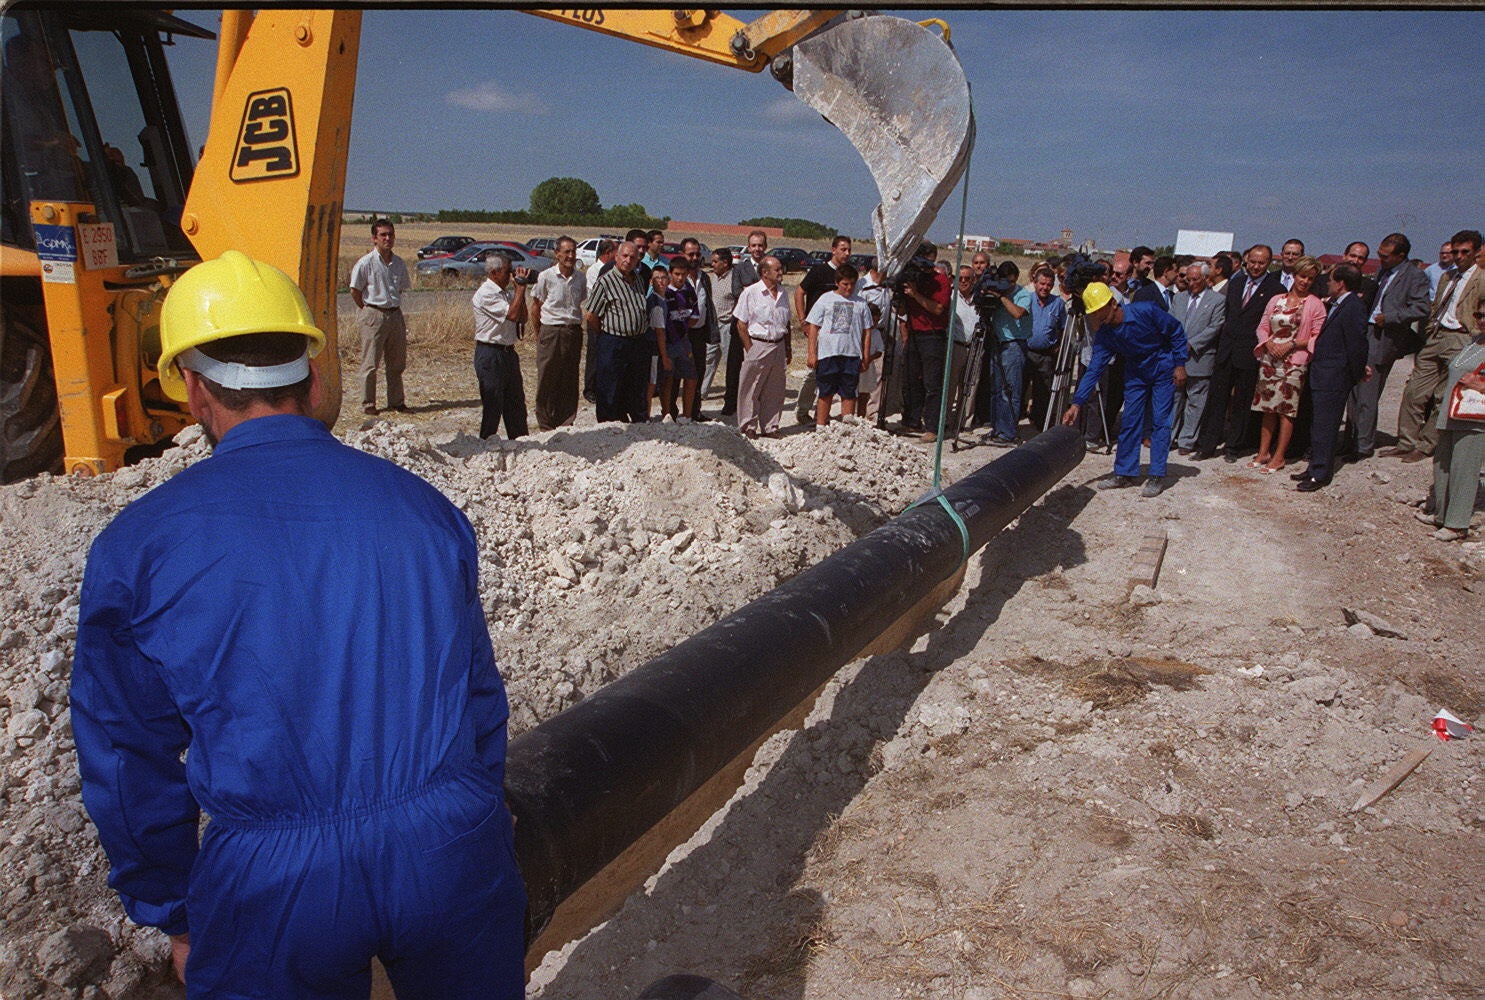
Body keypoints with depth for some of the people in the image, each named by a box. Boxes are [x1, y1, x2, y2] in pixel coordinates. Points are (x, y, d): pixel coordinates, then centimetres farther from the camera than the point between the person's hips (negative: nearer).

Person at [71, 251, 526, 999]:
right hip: (452, 853, 3)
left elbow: (129, 763, 4)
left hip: (270, 883, -2)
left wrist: (173, 915, 18)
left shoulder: (139, 545, -3)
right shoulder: (422, 506, 3)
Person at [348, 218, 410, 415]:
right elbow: (355, 291, -3)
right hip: (374, 316, -5)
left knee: (397, 363, 10)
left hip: (395, 315, 5)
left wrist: (393, 305, 14)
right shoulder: (365, 263, -8)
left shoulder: (399, 263, 8)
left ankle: (396, 401, 20)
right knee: (370, 363, 0)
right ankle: (368, 404, 8)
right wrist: (368, 310, 3)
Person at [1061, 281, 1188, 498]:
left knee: (1160, 421, -6)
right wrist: (1077, 403, -21)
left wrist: (1180, 364, -14)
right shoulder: (1103, 334, -14)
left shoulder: (1145, 311, -26)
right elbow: (1094, 369, -15)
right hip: (1135, 372, 4)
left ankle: (1157, 476, -2)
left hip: (1163, 369, -4)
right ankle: (1125, 473, 10)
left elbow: (1176, 332, -12)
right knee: (1129, 421, 1)